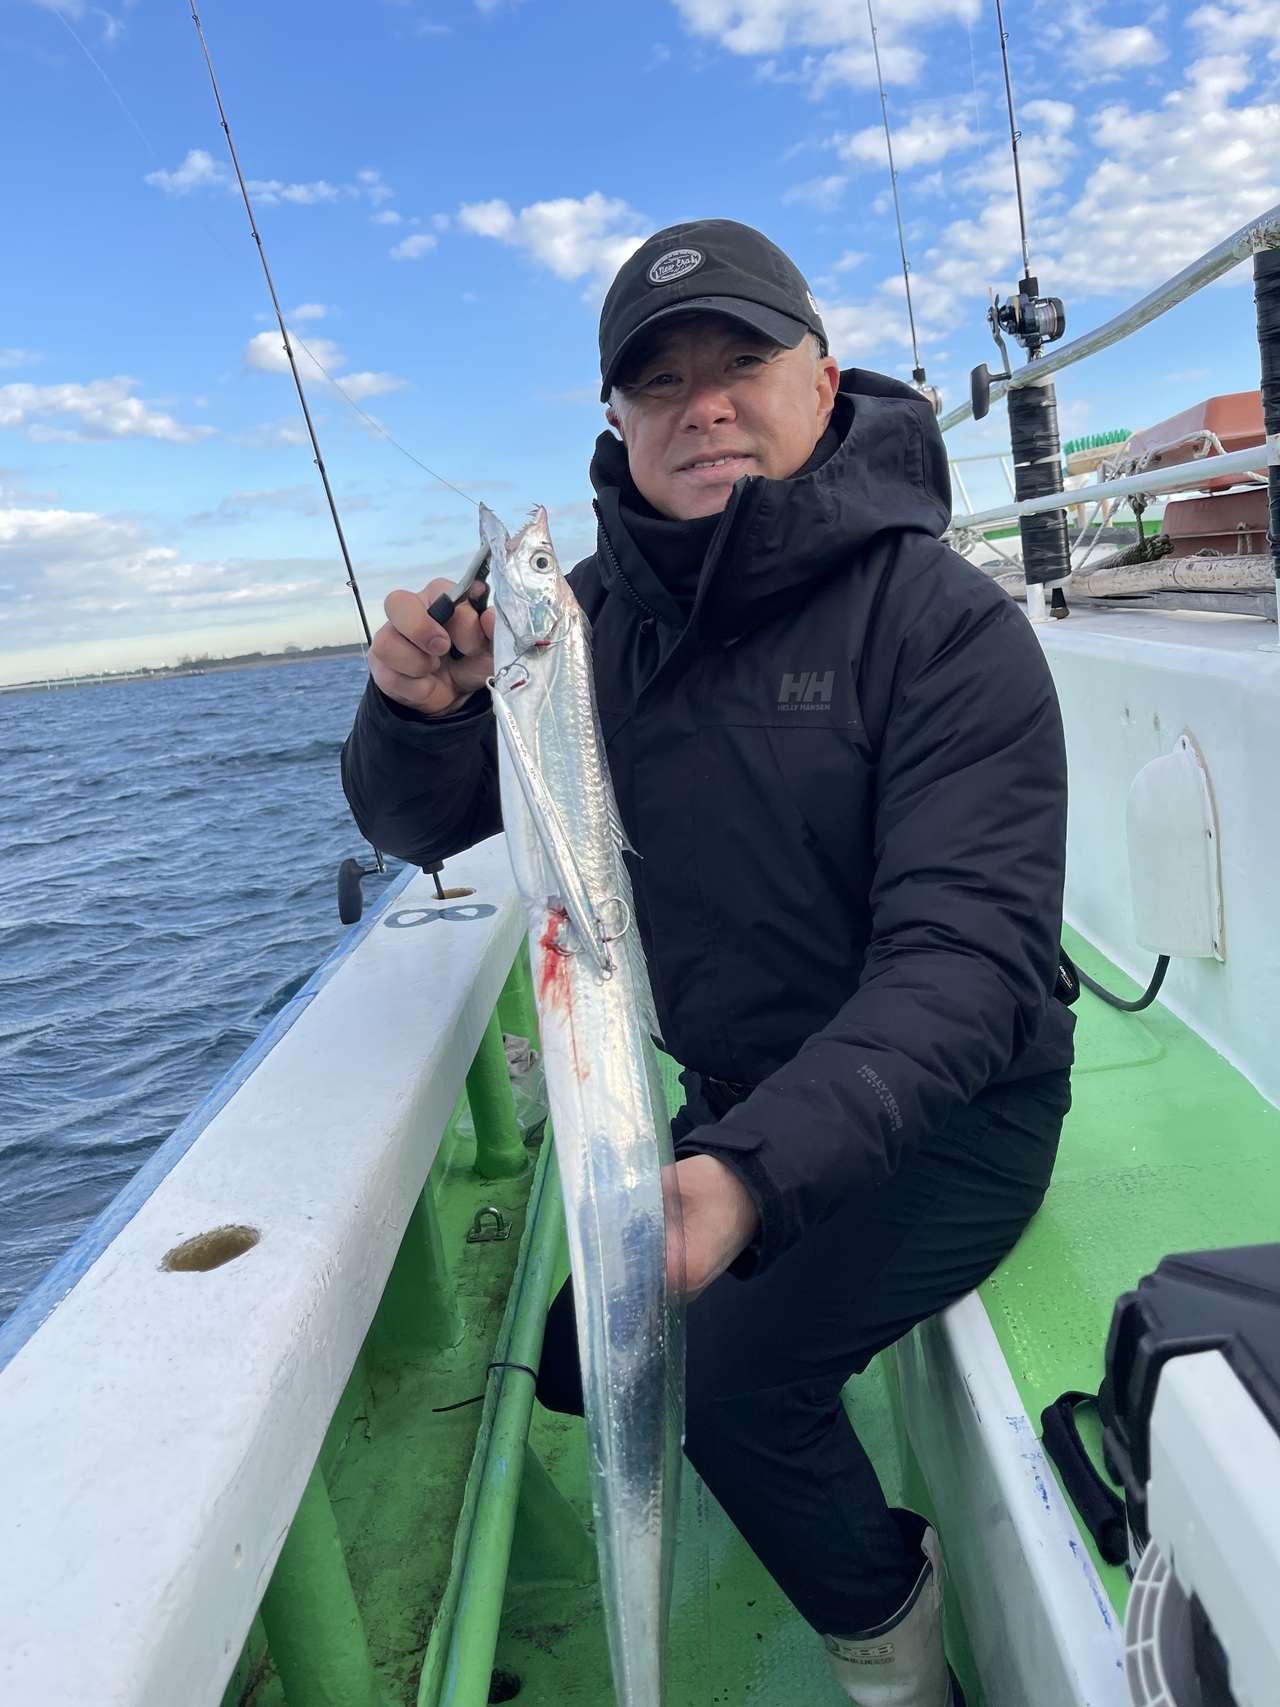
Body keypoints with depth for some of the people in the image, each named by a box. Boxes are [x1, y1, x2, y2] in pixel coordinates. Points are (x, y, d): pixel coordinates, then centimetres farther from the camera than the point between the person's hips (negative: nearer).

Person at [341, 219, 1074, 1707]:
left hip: (949, 1111, -6)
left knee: (727, 1372, -22)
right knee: (579, 1361, 11)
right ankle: (823, 1482, 40)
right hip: (741, 1104, 6)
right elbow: (423, 826, 0)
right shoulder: (598, 611, -3)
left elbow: (965, 958, -29)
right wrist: (421, 710, -23)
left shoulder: (945, 623, -20)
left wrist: (759, 1173, -43)